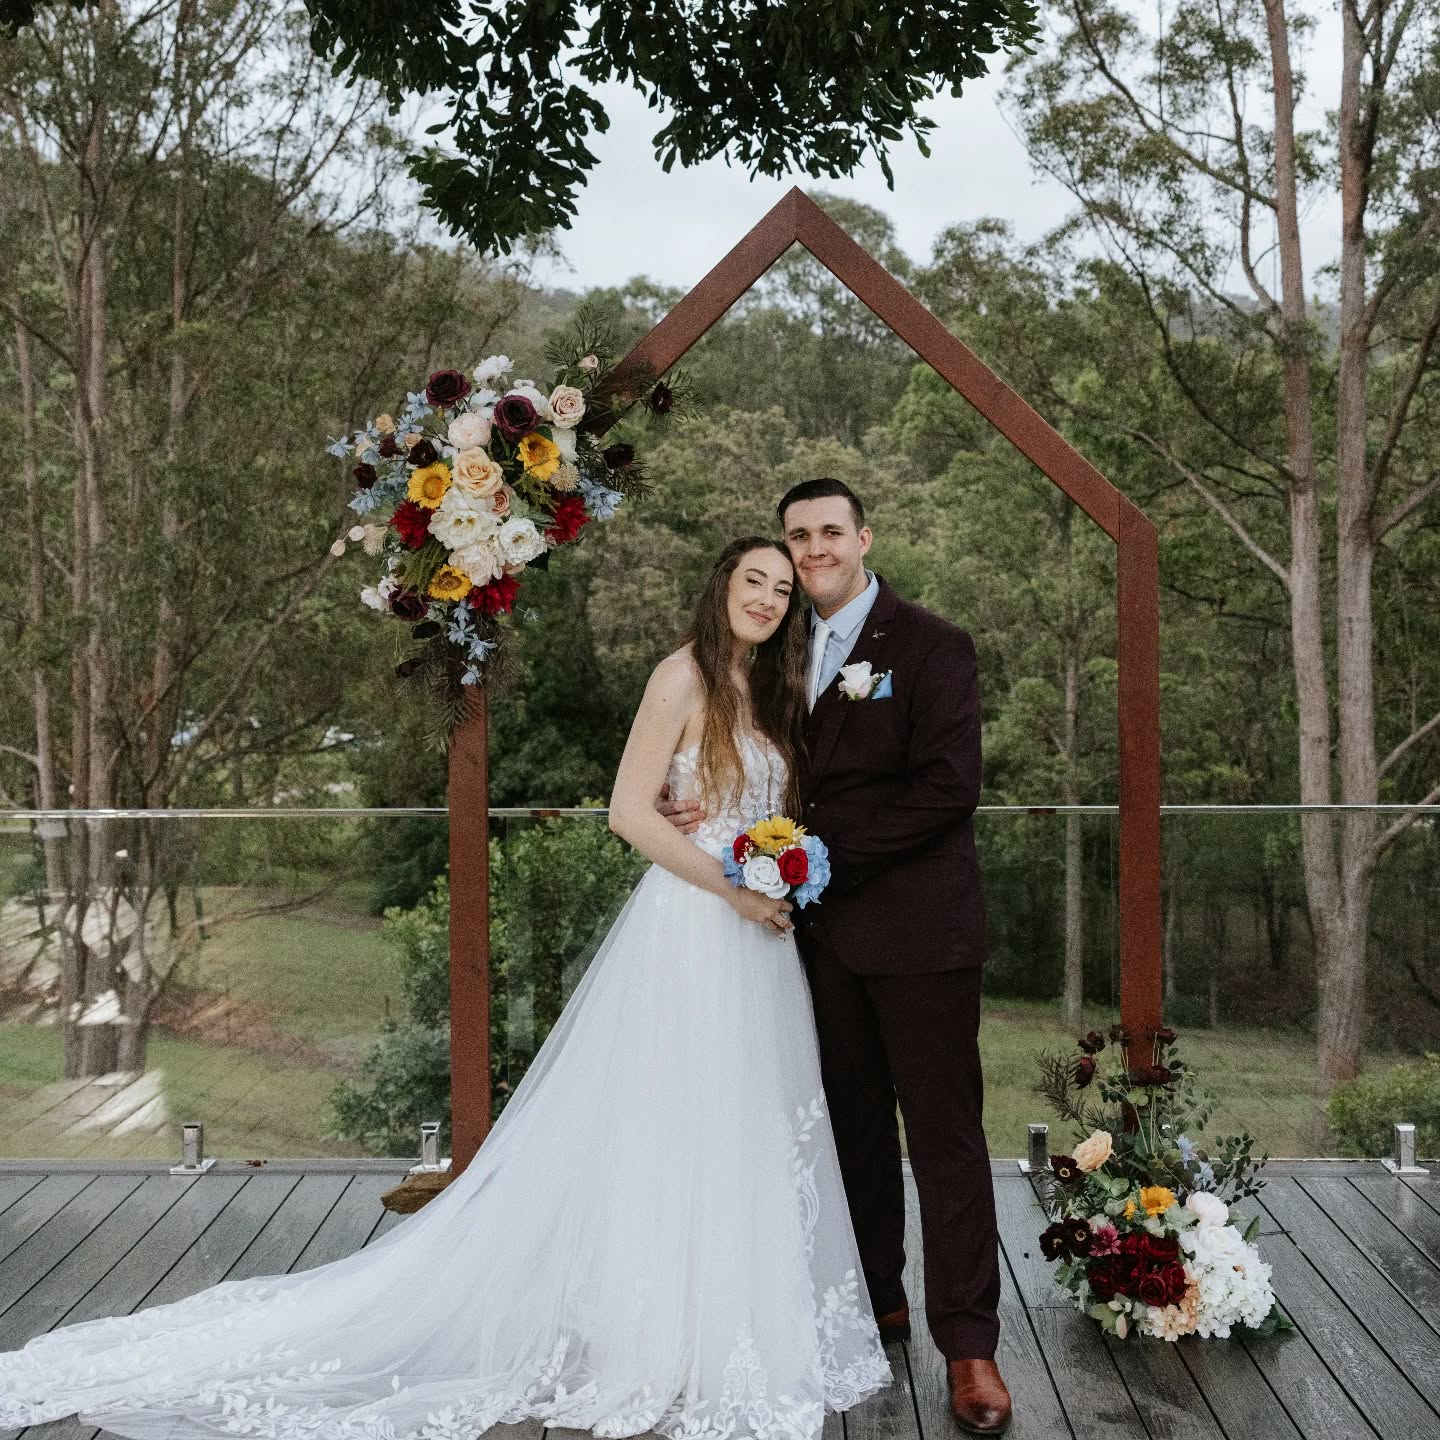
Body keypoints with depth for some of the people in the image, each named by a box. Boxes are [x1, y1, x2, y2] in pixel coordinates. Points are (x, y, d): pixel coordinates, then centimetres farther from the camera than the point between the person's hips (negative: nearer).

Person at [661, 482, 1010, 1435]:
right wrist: (715, 811, -5)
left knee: (944, 1131, 0)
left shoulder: (931, 647, -7)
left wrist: (829, 855, -18)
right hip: (829, 927, 6)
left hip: (918, 925, -6)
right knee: (854, 1121, 16)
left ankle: (968, 1344, 11)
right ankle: (876, 1297, 32)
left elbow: (949, 786, -16)